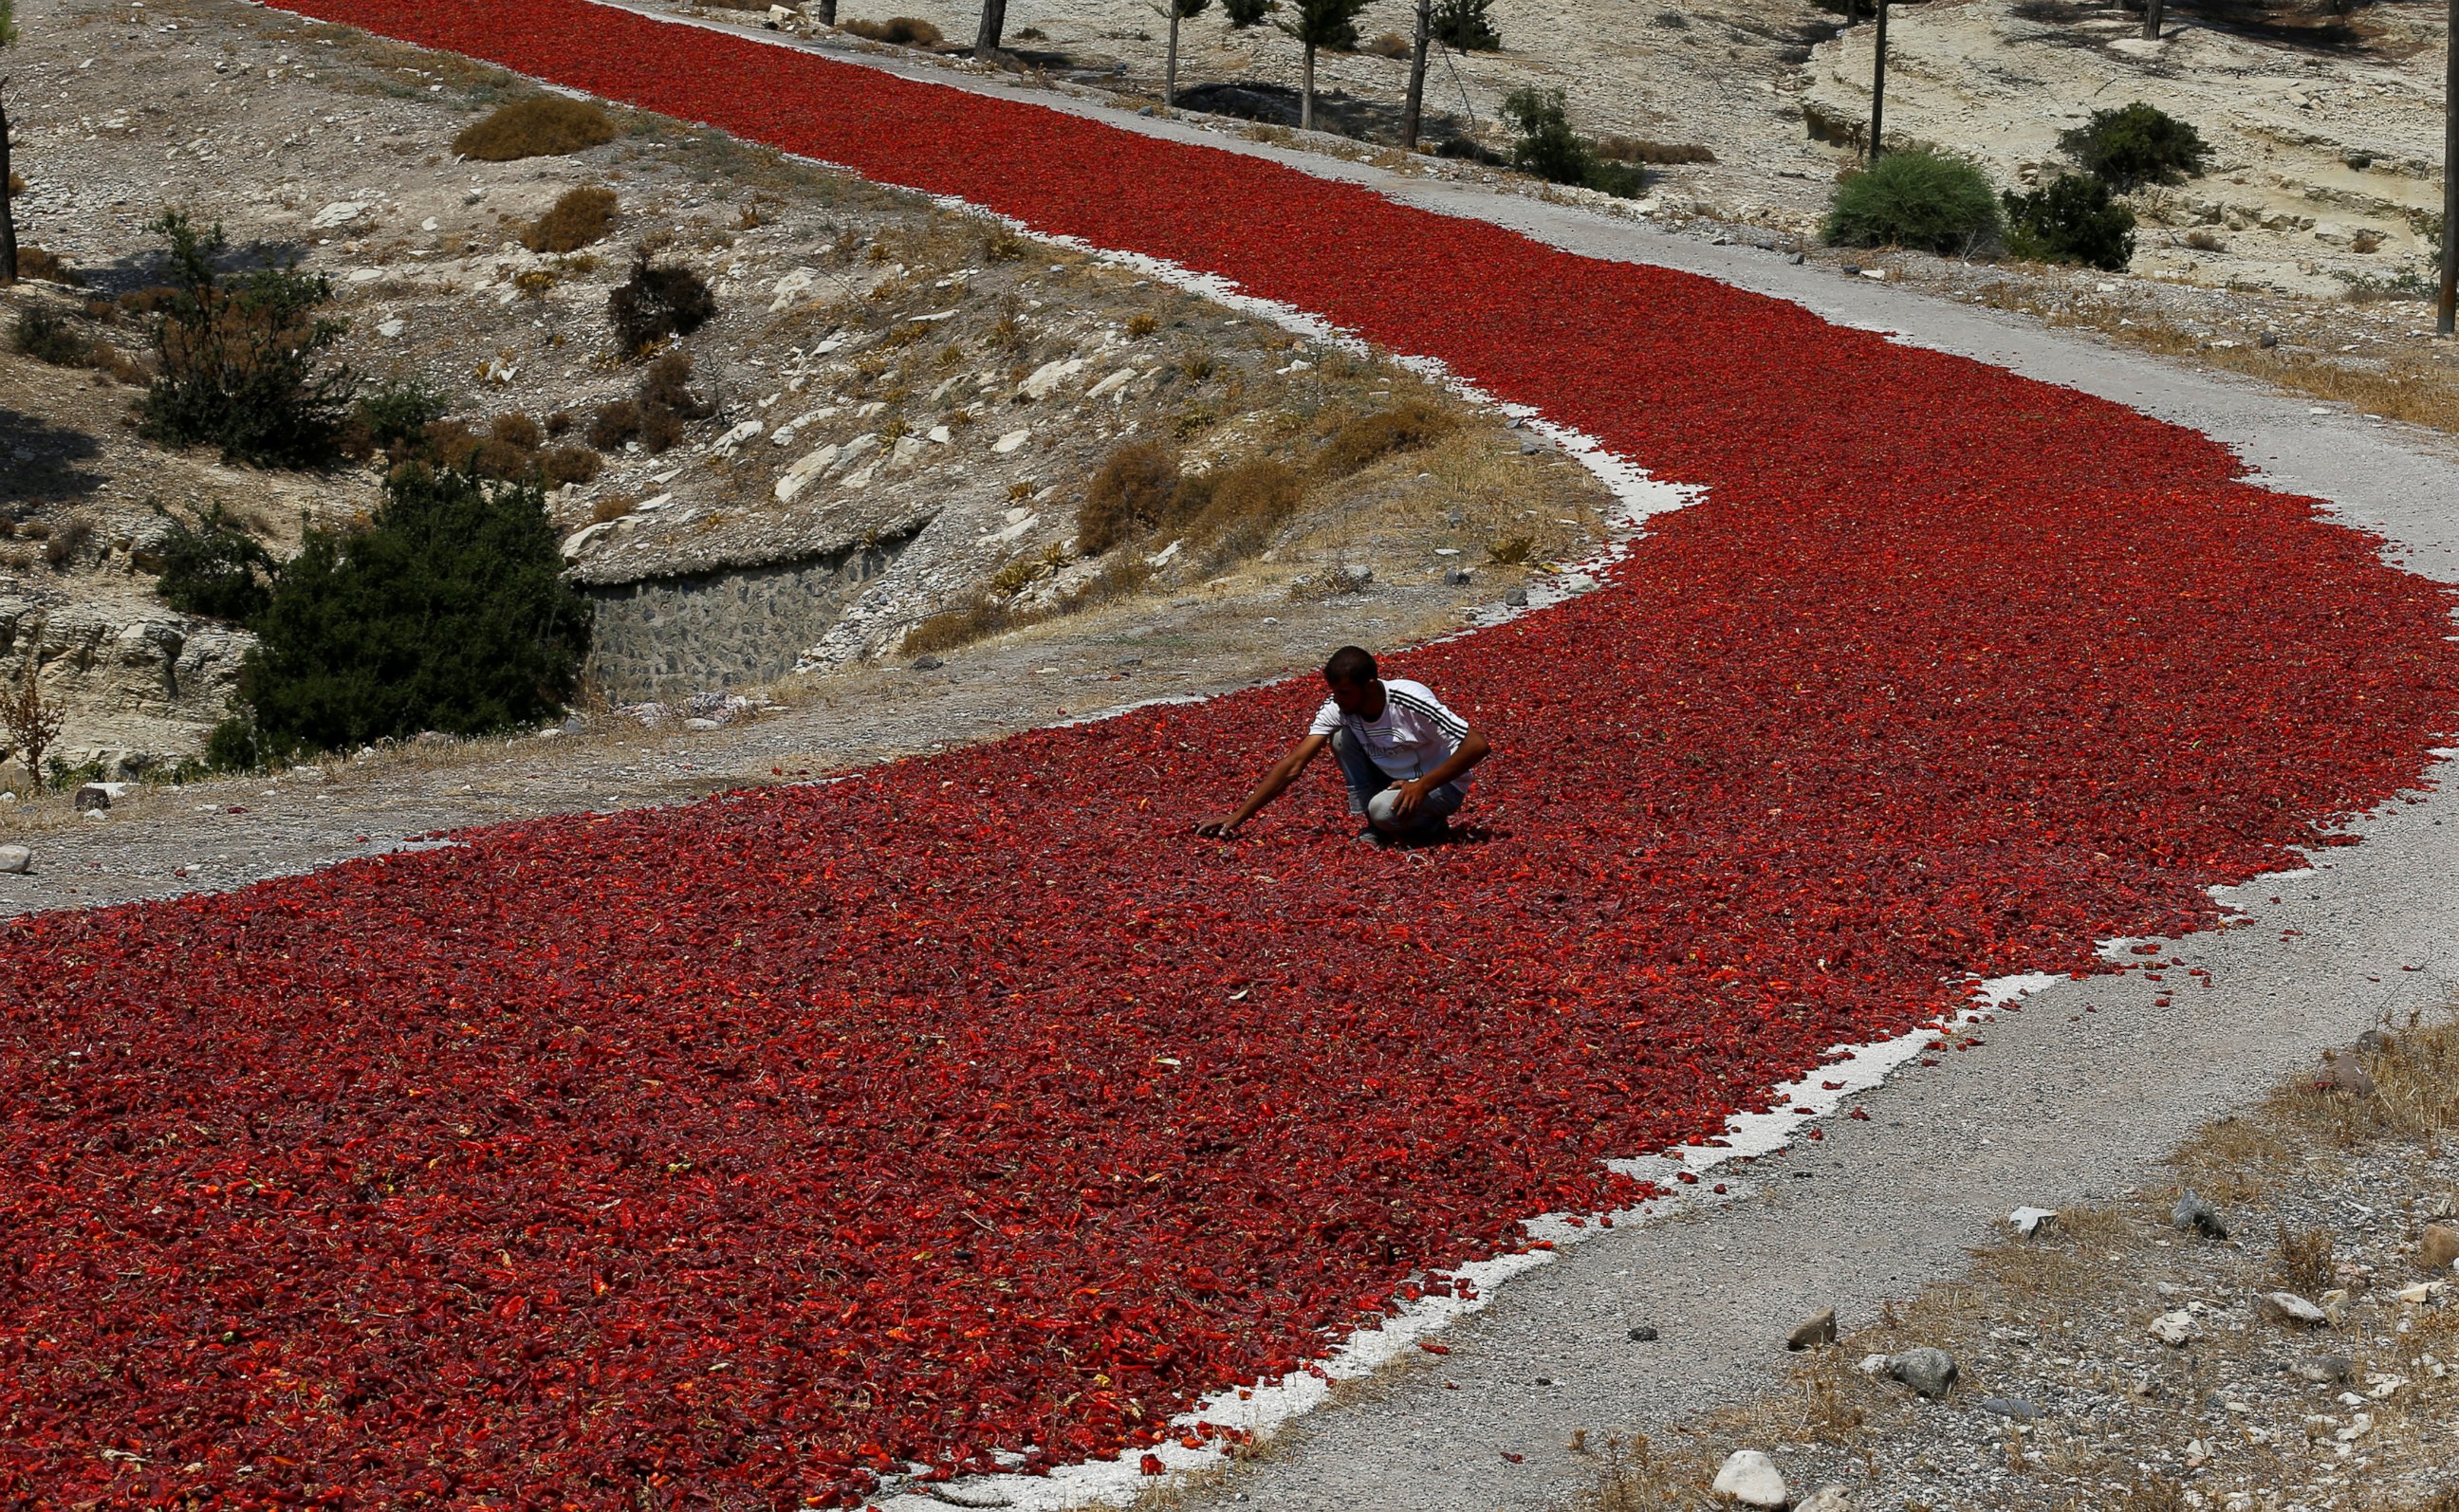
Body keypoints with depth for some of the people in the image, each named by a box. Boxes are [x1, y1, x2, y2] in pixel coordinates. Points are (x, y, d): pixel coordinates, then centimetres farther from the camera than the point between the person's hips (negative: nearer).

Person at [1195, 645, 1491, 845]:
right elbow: (1293, 765, -15)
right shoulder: (1338, 708, -14)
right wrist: (1238, 816, -22)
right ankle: (1375, 828, -6)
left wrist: (1423, 785, -32)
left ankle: (1433, 825, -2)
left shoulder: (1410, 702, -30)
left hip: (1441, 784, -6)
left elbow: (1478, 745, -30)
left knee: (1383, 811, -35)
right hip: (1395, 776, 6)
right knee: (1342, 736, -16)